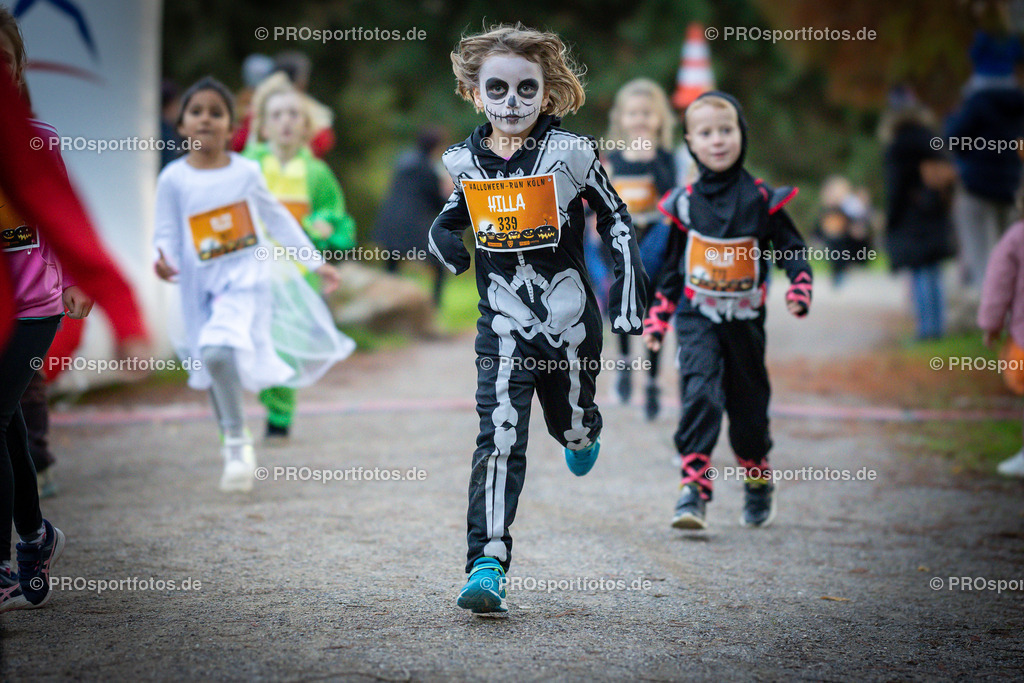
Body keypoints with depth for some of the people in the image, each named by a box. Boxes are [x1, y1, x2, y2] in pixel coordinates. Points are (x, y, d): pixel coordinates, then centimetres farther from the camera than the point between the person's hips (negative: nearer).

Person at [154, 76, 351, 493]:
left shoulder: (246, 172, -1)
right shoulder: (173, 178, -2)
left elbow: (277, 219, 10)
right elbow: (167, 233, 0)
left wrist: (315, 262, 15)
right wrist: (164, 260, -23)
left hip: (246, 276, -2)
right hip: (201, 284, 2)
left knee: (218, 350, -24)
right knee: (213, 364, 11)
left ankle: (237, 444, -11)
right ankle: (234, 447, 31)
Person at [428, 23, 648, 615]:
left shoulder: (571, 152, -7)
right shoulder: (464, 162, 0)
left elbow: (616, 220, 3)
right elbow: (450, 223, 18)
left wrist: (629, 293, -1)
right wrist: (447, 244, -5)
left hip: (570, 318, 0)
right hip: (504, 325, 0)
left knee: (572, 427, 19)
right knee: (500, 437, -14)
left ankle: (584, 432, 59)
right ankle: (488, 565, -17)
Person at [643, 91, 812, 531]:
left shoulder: (760, 199, -1)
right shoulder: (684, 203, 2)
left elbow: (792, 247, 5)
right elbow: (670, 267, 12)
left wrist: (799, 288, -13)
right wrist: (657, 318, 11)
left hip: (745, 319, 1)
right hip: (697, 317, 0)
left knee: (748, 405, 12)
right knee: (699, 395, -19)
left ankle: (758, 485, 35)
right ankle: (694, 488, -21)